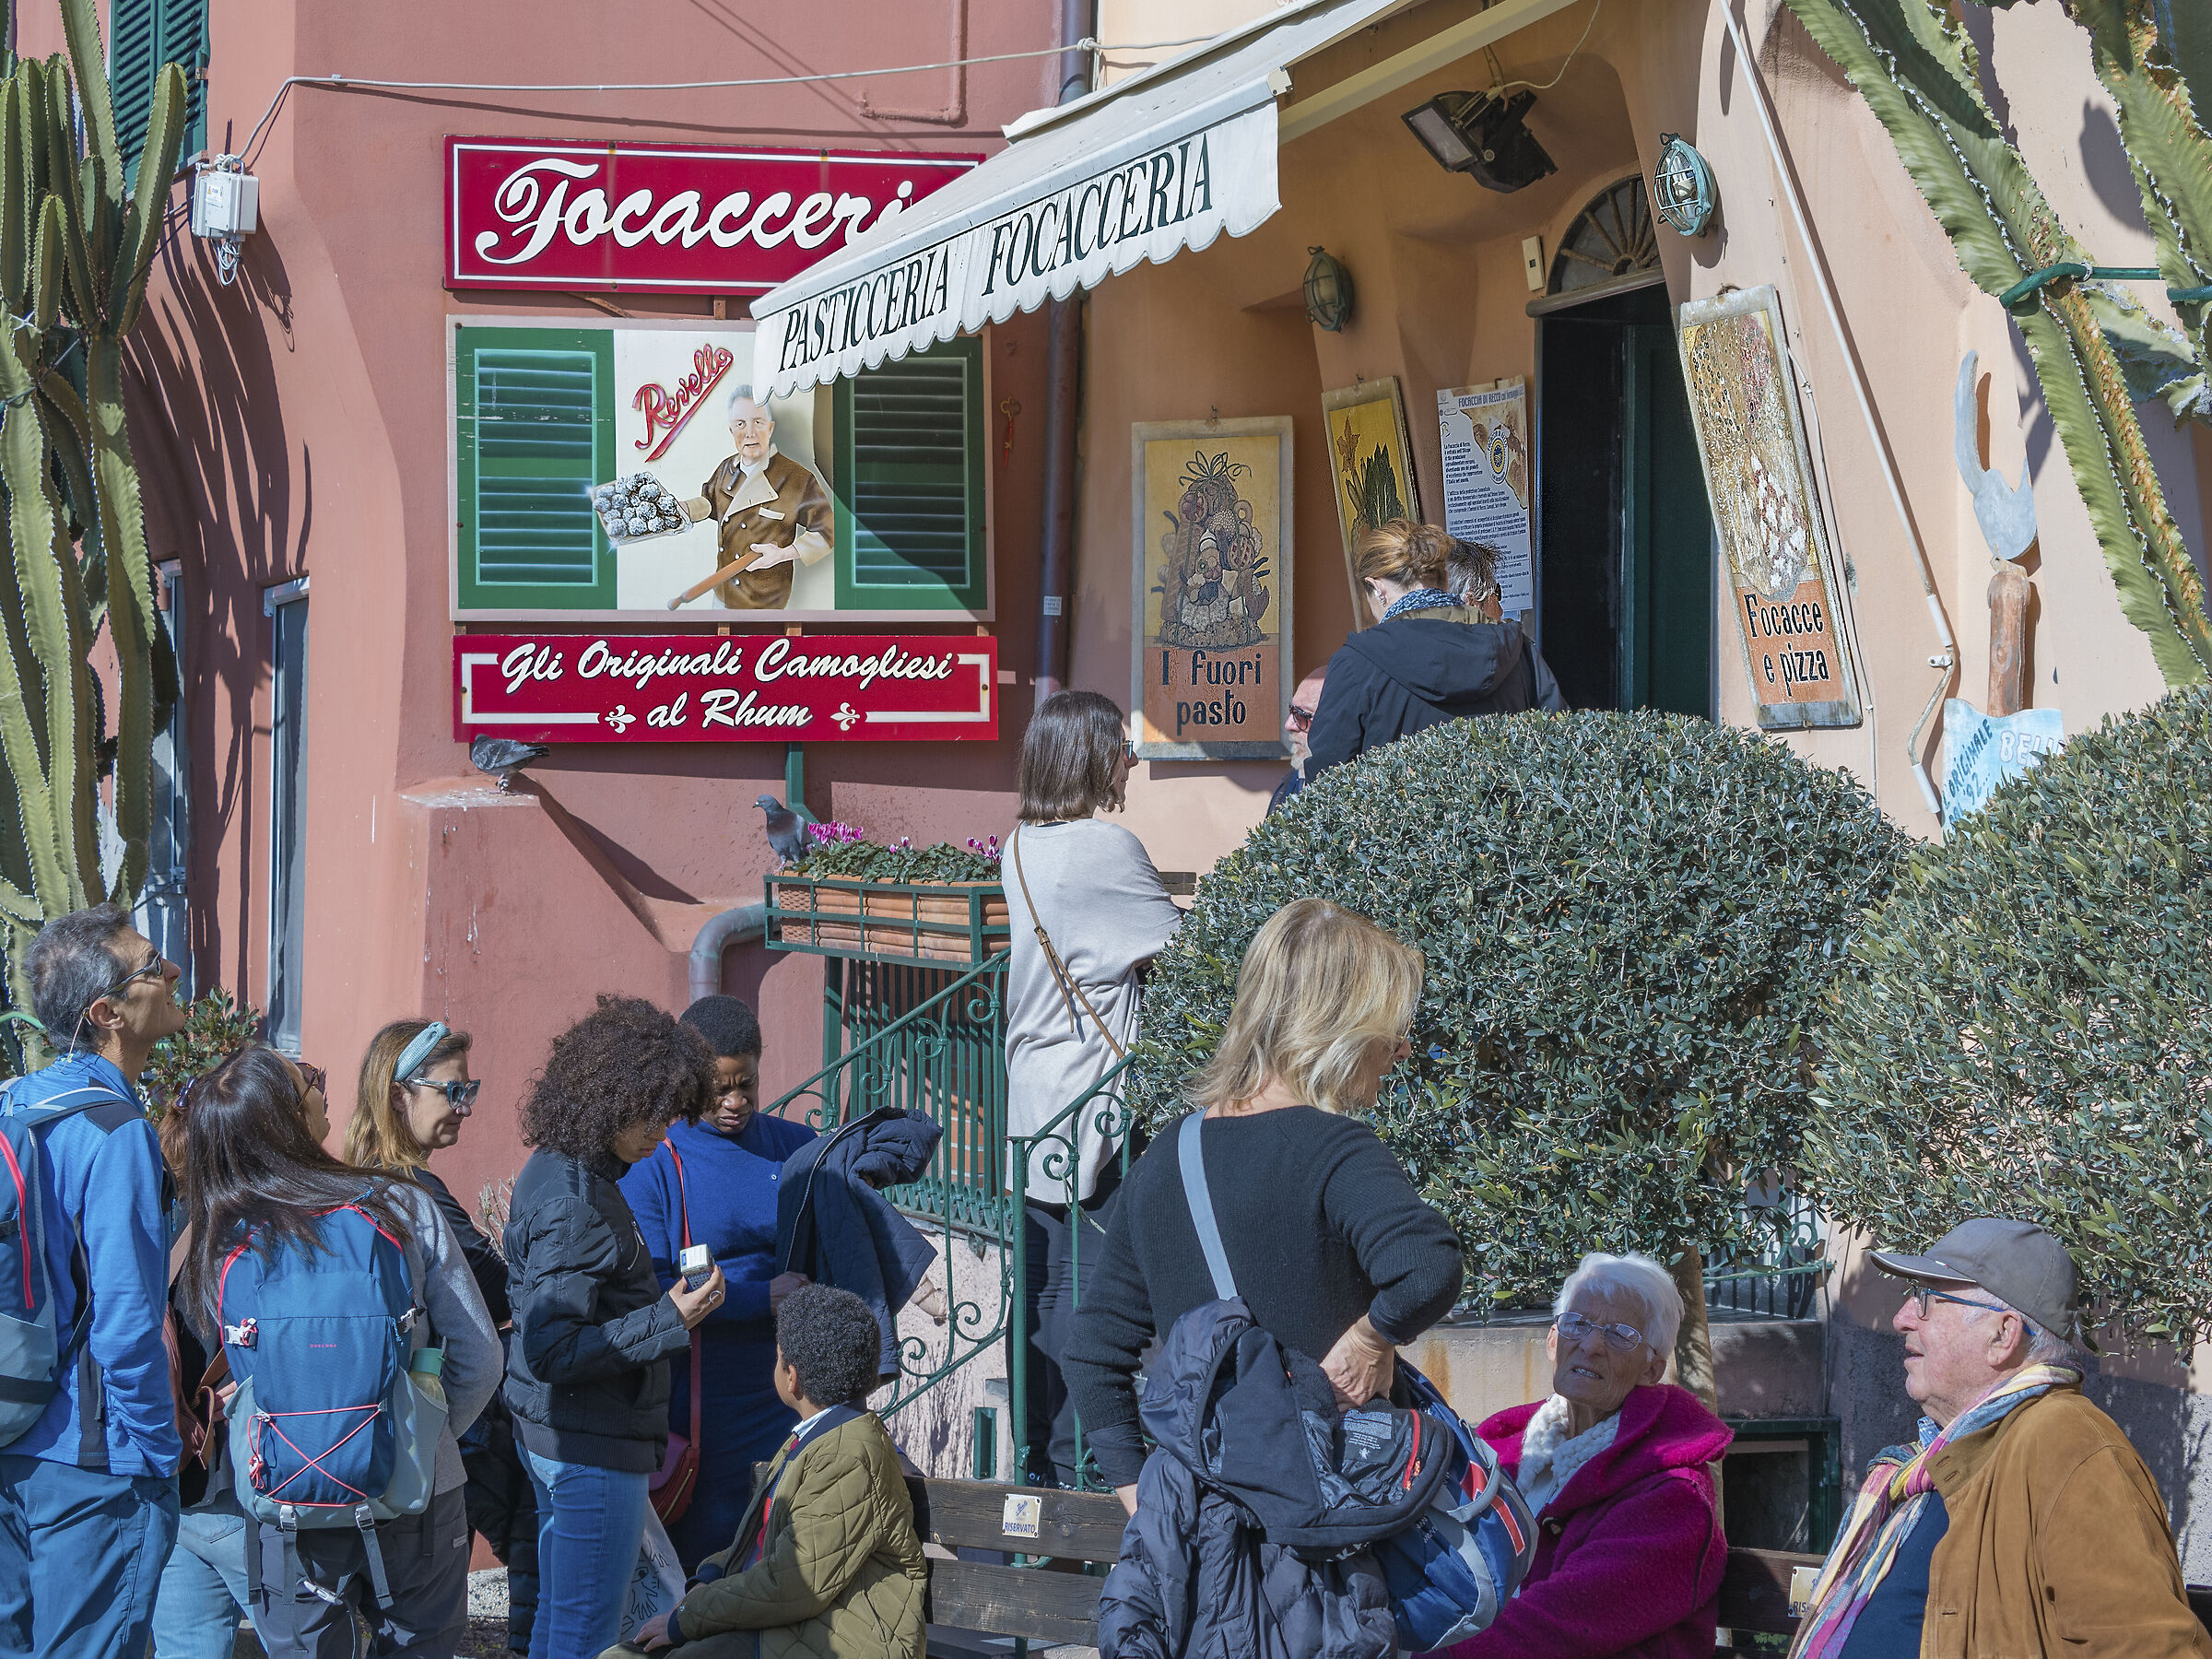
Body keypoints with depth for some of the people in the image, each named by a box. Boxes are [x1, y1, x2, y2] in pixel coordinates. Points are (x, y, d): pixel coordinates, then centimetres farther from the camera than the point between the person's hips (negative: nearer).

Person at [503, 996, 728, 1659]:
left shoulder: (558, 1170, 9)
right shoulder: (575, 1203, -22)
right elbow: (550, 1350, -25)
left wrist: (659, 1299, 14)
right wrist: (669, 1321, -24)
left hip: (555, 1438, 10)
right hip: (594, 1450, -10)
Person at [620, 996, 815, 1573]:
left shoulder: (795, 1148, 9)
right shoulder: (653, 1165, -4)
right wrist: (759, 1297, -16)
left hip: (789, 1393, 4)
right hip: (700, 1408, -4)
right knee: (705, 1553, 0)